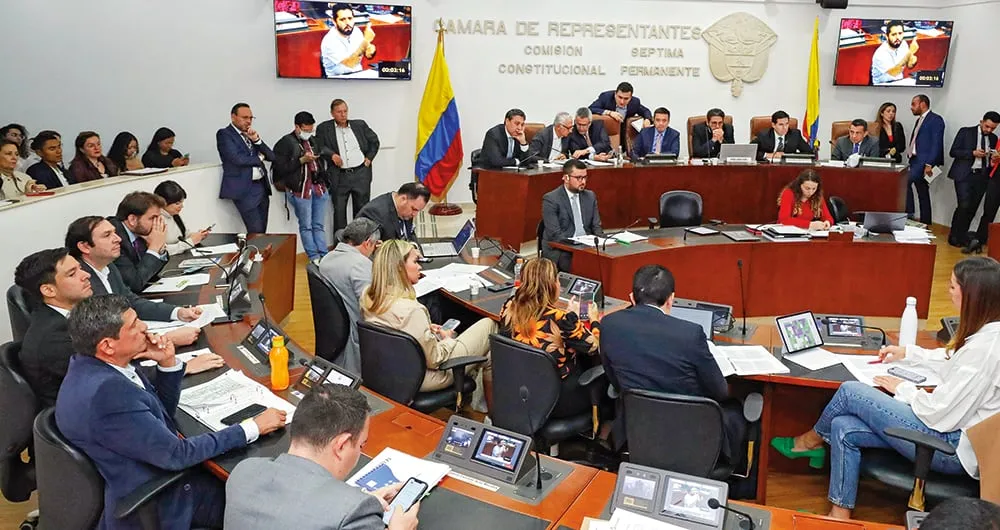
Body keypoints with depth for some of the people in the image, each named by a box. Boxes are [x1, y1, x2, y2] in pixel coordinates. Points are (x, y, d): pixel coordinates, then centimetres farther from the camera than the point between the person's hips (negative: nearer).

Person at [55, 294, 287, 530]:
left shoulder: (93, 363, -2)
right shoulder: (106, 392, -32)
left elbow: (163, 410, 10)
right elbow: (176, 454, -26)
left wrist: (168, 362, -7)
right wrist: (253, 427, -20)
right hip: (157, 507, -8)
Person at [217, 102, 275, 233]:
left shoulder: (251, 134, 17)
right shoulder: (224, 134, -2)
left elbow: (271, 156, 12)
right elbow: (238, 159, -16)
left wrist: (256, 140, -3)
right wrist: (259, 158, 0)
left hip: (262, 186, 7)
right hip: (244, 189, -7)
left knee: (262, 232, 6)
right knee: (256, 232, -11)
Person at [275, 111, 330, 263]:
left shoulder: (312, 140, 14)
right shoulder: (285, 143, -6)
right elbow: (281, 169, -11)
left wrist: (323, 180, 16)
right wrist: (302, 160, -16)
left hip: (319, 186, 6)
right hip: (300, 189, -6)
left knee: (319, 225, 8)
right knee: (306, 226, 2)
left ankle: (324, 256, 11)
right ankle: (314, 257, 8)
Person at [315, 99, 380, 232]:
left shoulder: (360, 125, 10)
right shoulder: (324, 128, 4)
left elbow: (374, 141, 19)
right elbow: (319, 146, -1)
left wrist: (369, 157, 8)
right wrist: (332, 154, -16)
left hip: (361, 173, 1)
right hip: (340, 176, -1)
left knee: (362, 209, 6)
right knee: (339, 210, 0)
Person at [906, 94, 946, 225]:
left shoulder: (935, 119, -6)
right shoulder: (919, 120, 21)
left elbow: (937, 144, -14)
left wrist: (929, 164, -21)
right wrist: (910, 159, 11)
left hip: (925, 161, -9)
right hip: (915, 160, 9)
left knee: (906, 181, -25)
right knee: (923, 193, 10)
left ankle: (909, 213, -21)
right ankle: (925, 223, 13)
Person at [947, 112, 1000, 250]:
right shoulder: (966, 132, 1)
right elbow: (953, 152, -4)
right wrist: (973, 153, -15)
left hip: (981, 177, 5)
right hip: (964, 175, -4)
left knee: (972, 209, 2)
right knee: (964, 206, -15)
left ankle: (958, 237, 11)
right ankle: (960, 238, -5)